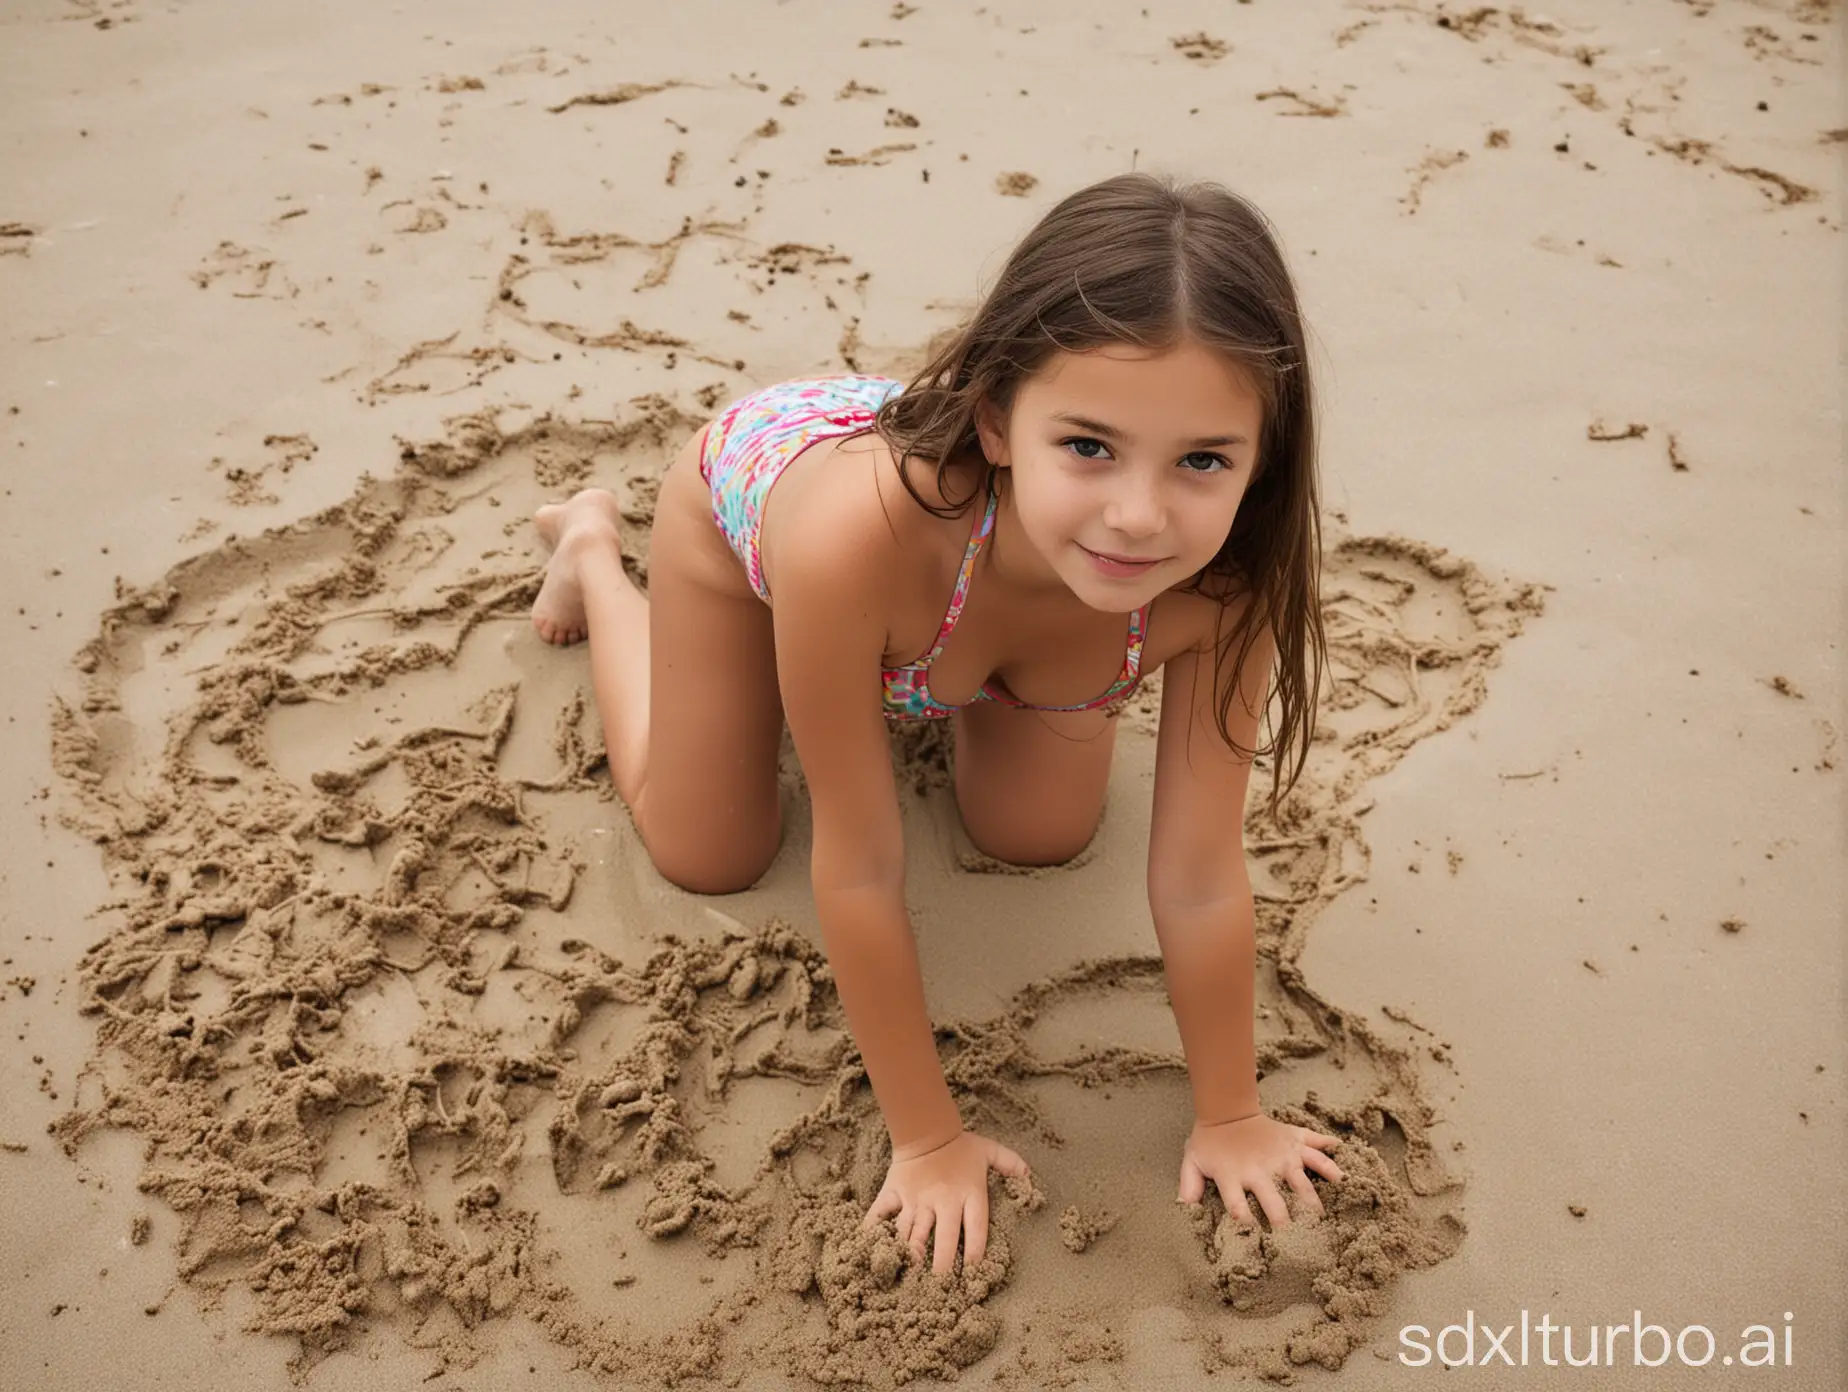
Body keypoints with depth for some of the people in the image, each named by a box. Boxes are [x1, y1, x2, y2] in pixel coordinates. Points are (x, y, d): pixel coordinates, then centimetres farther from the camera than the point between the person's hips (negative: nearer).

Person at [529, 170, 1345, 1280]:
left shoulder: (1226, 577, -41)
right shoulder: (859, 533, -50)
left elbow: (1201, 878, -26)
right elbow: (859, 872, -36)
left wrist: (1230, 1116, -12)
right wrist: (928, 1138, -23)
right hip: (752, 486, -2)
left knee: (1041, 839, 12)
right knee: (710, 857, 14)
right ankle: (594, 548, 34)